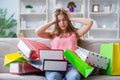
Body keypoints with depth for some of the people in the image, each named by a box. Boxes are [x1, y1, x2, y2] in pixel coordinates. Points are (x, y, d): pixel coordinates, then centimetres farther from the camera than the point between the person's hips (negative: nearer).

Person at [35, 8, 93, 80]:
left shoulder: (74, 33, 22)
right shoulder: (53, 35, 23)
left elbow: (89, 22, 11)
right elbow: (37, 32, 5)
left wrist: (71, 19, 18)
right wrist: (52, 22, 16)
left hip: (71, 63, 0)